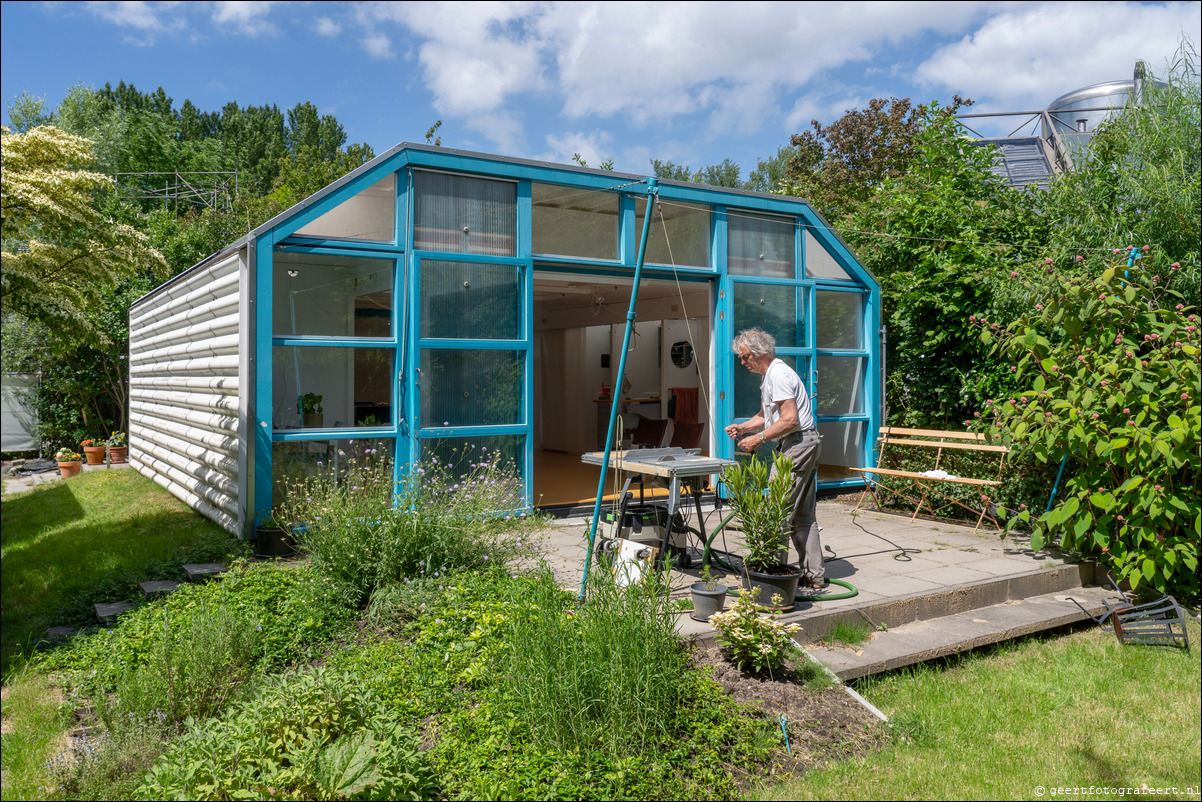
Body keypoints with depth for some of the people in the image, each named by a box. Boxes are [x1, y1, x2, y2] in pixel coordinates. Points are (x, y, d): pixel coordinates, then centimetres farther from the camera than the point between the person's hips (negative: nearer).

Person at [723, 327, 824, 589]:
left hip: (798, 443, -11)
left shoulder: (778, 374, -14)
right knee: (804, 515, 12)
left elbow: (790, 420, -22)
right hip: (805, 444, 11)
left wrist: (758, 439, -17)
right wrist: (741, 427, 12)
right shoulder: (769, 376, 20)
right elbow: (765, 416, 29)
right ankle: (814, 575, 17)